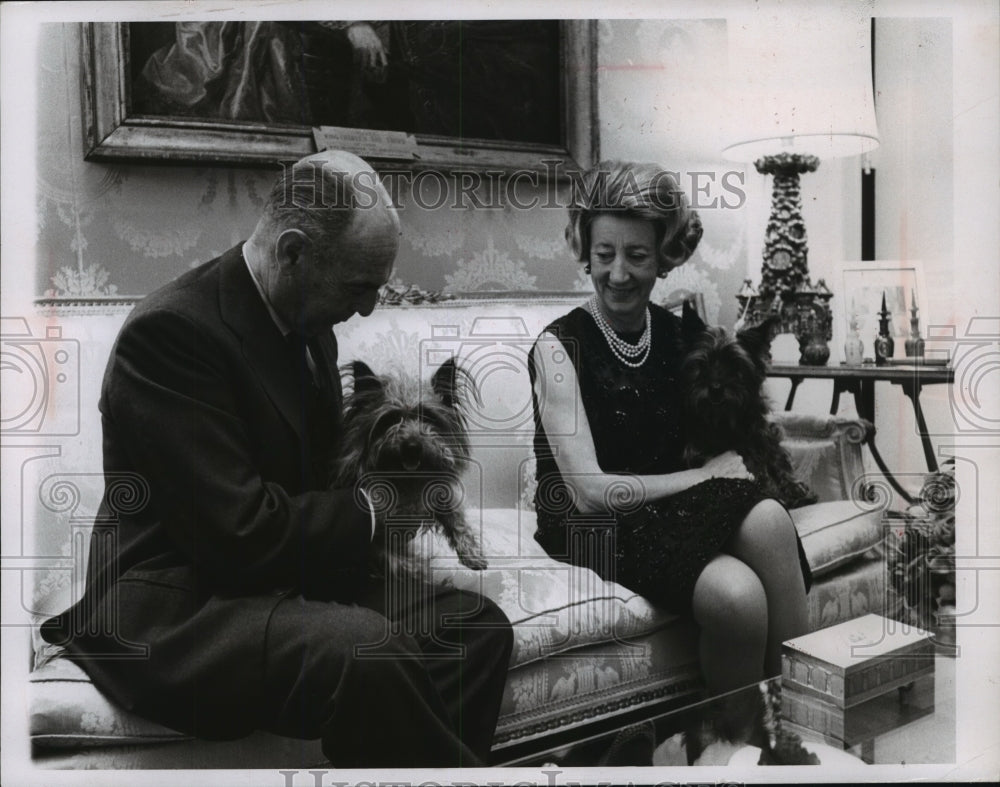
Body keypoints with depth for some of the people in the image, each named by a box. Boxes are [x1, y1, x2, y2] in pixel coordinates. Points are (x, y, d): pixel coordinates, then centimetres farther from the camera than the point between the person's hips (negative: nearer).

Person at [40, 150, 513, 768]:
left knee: (480, 624, -5)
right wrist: (367, 511, -12)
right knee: (368, 654, -33)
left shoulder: (307, 319, 8)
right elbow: (241, 531, -25)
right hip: (176, 612, -8)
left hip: (290, 581, 9)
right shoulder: (172, 329, -20)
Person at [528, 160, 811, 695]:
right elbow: (589, 492, -17)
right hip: (592, 527, -5)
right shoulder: (559, 346, -10)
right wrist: (706, 475, -11)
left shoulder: (678, 334, 7)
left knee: (768, 519, -28)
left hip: (675, 507, 5)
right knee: (735, 593, -30)